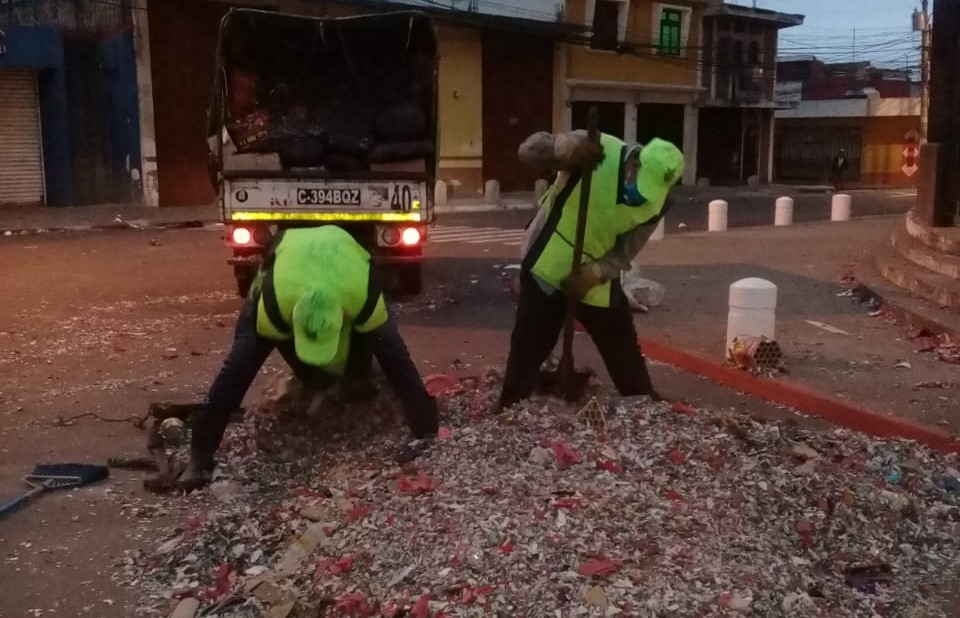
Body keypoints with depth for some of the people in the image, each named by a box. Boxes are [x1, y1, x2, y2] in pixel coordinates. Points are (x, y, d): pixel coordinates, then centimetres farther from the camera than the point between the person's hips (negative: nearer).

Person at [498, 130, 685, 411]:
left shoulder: (655, 203, -12)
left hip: (598, 284, 3)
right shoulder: (596, 150, -22)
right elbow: (528, 150, -28)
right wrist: (562, 147, -51)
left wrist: (593, 273, -30)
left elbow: (625, 253, -9)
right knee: (526, 353, 3)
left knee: (627, 357, 13)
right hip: (545, 271, -3)